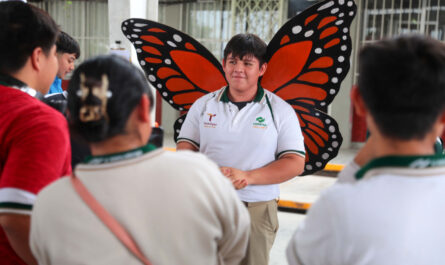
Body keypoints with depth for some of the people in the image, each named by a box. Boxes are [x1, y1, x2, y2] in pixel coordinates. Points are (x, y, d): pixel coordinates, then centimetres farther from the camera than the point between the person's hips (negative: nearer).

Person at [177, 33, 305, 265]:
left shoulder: (280, 111, 0)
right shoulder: (203, 105, 8)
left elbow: (295, 163, -4)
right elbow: (185, 148, 7)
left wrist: (247, 176, -17)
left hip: (257, 211, -1)